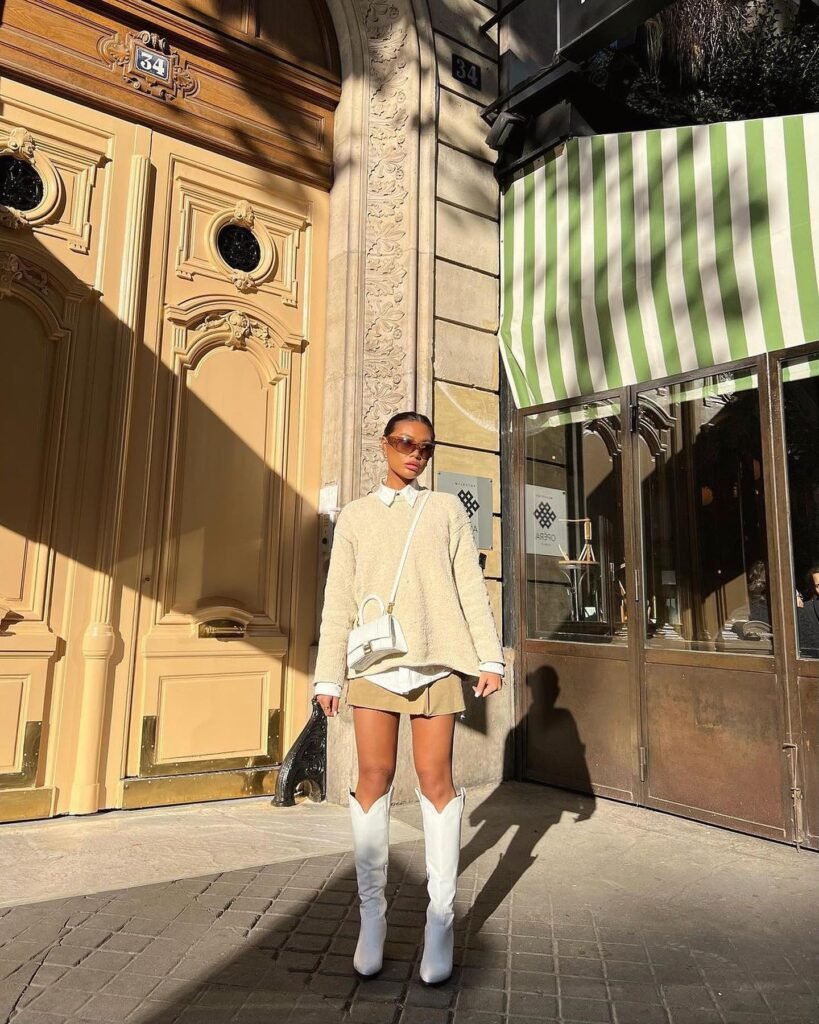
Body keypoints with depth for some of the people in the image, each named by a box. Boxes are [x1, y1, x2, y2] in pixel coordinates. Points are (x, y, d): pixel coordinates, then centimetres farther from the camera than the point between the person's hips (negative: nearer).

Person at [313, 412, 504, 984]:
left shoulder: (447, 509, 13)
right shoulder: (356, 517, 14)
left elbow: (471, 586, 7)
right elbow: (339, 601, 9)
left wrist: (489, 657, 0)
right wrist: (328, 676, 4)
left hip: (435, 659, 0)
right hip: (373, 659, 1)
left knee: (436, 781, 0)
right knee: (374, 778, 1)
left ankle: (441, 919, 11)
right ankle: (373, 911, 13)